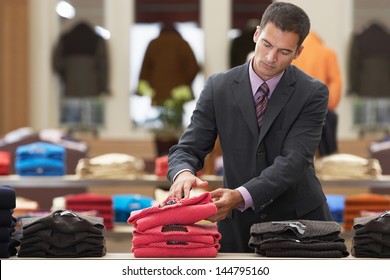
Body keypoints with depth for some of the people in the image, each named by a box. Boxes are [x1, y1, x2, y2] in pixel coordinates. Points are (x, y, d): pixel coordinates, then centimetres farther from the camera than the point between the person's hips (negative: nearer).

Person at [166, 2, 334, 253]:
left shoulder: (313, 94, -7)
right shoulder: (219, 87, 0)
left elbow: (293, 160, -18)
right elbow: (188, 149, -1)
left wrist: (241, 196, -34)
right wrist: (183, 173, -27)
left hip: (300, 221, -1)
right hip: (239, 224, 1)